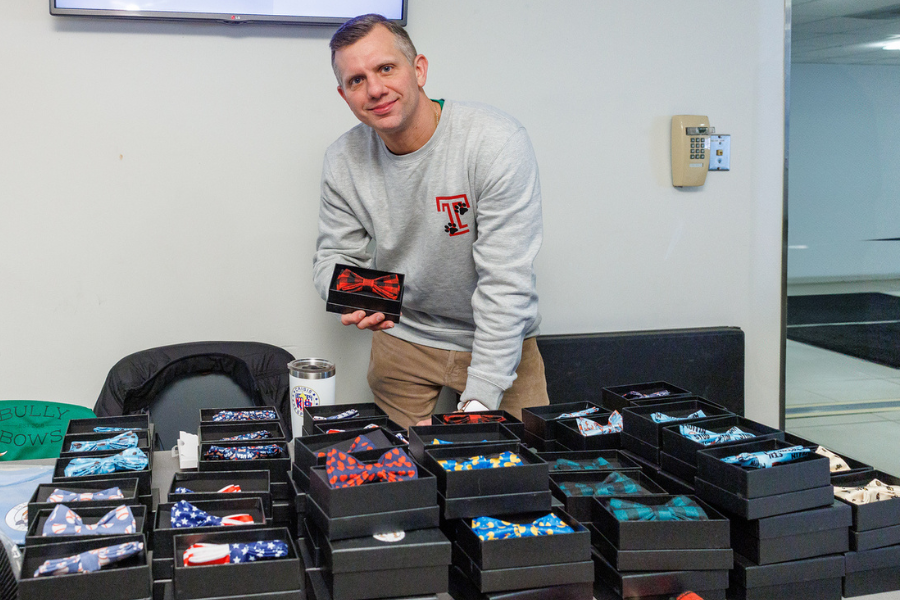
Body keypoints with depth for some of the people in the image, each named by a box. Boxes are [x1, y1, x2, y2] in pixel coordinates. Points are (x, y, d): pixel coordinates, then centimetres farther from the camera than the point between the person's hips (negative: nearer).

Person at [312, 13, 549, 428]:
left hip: (496, 340, -3)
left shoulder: (498, 141, -24)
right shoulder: (343, 160, -9)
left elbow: (505, 283, -26)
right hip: (401, 338, 3)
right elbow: (334, 256, 3)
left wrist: (479, 398, -30)